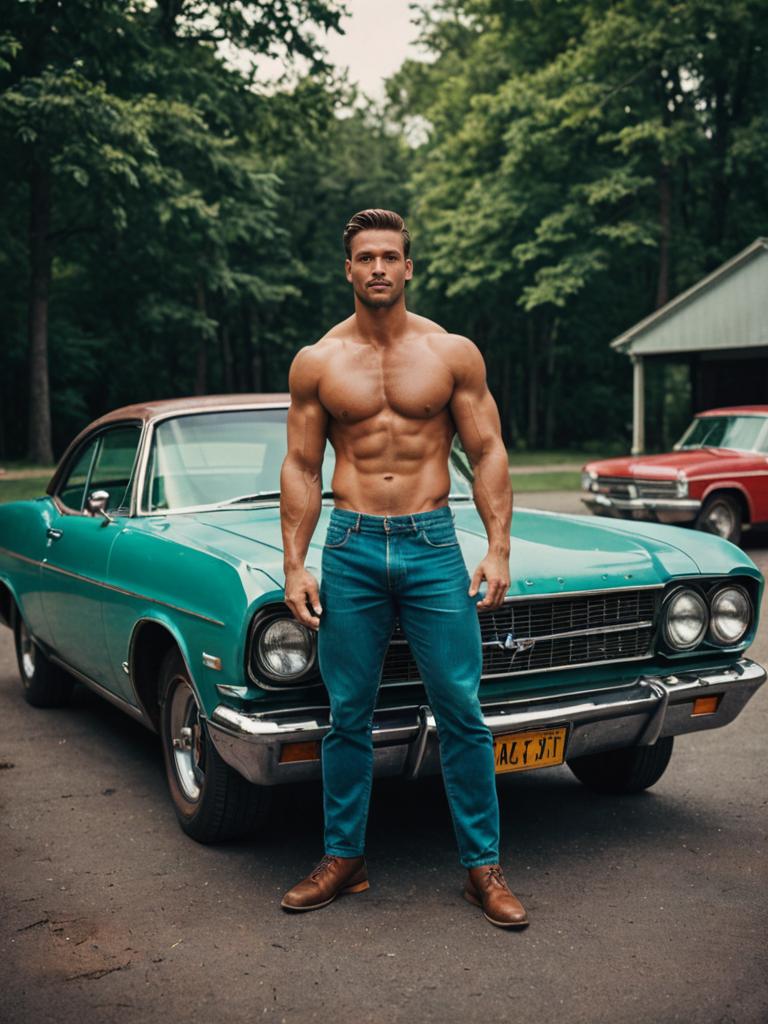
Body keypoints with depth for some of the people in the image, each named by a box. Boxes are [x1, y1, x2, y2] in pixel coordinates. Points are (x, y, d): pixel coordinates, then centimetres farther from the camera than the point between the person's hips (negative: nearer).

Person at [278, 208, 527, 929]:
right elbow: (300, 469, 7)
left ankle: (483, 868, 12)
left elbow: (488, 453, 4)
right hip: (350, 550, 1)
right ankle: (343, 859, 22)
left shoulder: (453, 353, 3)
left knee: (462, 714, 0)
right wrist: (294, 567, 0)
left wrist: (498, 550, -6)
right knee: (348, 716, 7)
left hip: (433, 546, -1)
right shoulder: (317, 362, 5)